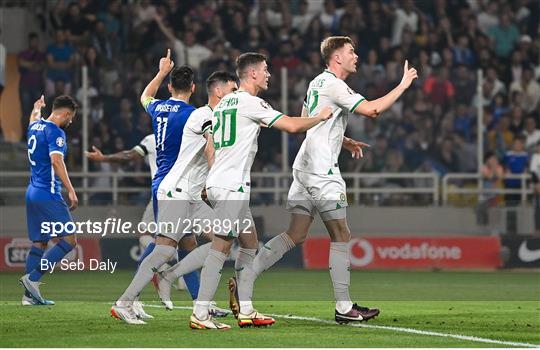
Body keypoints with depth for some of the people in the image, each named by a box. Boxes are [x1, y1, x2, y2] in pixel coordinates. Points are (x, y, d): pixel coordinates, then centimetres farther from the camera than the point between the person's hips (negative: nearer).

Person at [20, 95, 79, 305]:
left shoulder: (36, 126, 14)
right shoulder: (55, 132, -13)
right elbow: (56, 160, -25)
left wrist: (37, 108, 63)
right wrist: (71, 191, -29)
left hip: (33, 192, 9)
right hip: (48, 194, -9)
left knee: (39, 243, 11)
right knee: (69, 240, -7)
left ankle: (30, 295, 7)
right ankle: (32, 278, -13)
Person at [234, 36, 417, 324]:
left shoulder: (317, 83, 17)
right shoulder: (333, 85, -13)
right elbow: (372, 110, -19)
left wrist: (344, 141, 28)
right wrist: (403, 86, -8)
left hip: (305, 167, 9)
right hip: (321, 169, -9)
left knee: (295, 235, 7)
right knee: (341, 235, -2)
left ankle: (244, 282, -2)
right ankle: (343, 307, 1)